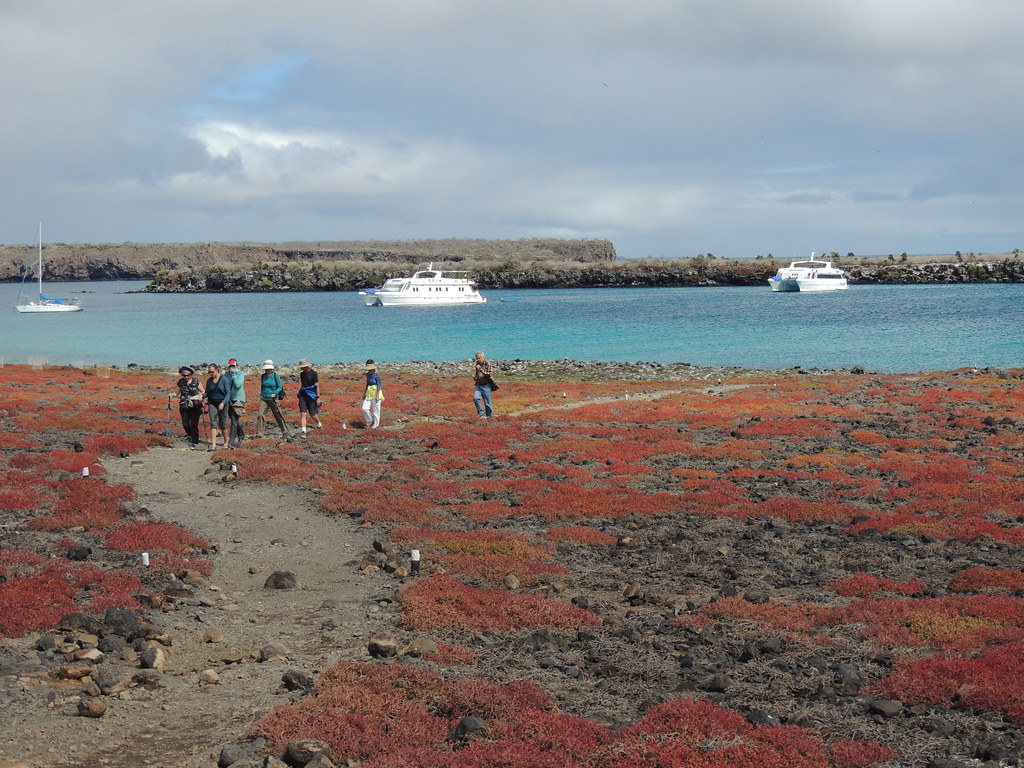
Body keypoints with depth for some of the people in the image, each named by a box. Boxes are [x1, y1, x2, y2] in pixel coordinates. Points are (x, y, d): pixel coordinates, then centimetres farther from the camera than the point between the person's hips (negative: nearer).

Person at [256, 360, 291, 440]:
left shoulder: (275, 376, -6)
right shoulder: (263, 376, 7)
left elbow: (280, 387, -6)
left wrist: (274, 394, -21)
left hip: (274, 399, -4)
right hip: (264, 399, 4)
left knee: (278, 416, -2)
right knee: (260, 415, -8)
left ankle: (285, 433, 8)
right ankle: (259, 434, -3)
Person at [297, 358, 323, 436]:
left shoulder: (313, 373, -8)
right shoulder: (302, 374, 8)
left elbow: (317, 386, -9)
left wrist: (318, 397, -12)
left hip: (311, 395, -4)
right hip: (302, 395, 4)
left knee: (312, 414, 8)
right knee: (303, 413, -9)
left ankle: (319, 424, 39)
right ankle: (303, 431, -12)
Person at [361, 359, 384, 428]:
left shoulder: (377, 375, -15)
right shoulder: (368, 374, 7)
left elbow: (379, 386, -14)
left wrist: (377, 396, -17)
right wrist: (364, 393, 18)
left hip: (376, 392, -7)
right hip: (369, 393, 7)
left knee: (375, 409, 2)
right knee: (364, 408, -1)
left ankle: (376, 424, 16)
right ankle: (370, 421, 19)